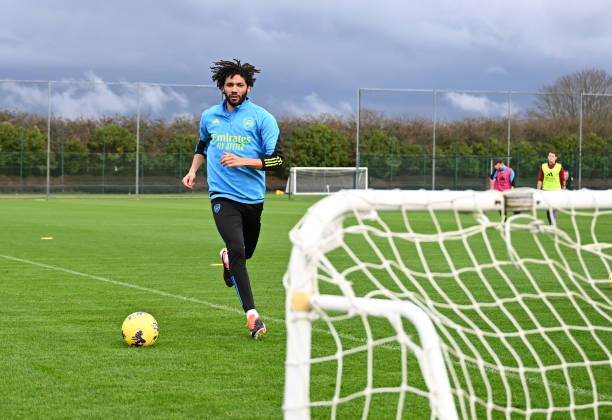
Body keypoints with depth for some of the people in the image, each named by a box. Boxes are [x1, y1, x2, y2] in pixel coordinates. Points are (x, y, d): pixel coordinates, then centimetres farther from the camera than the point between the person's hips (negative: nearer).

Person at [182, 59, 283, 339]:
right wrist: (193, 170, 14)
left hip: (253, 197, 0)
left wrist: (243, 161, -19)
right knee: (237, 250, -19)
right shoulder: (209, 117, 7)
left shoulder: (262, 118, -5)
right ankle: (252, 315, -18)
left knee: (245, 252, 16)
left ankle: (227, 257, 54)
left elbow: (276, 159, -8)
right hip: (222, 196, 0)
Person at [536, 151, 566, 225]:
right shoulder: (543, 166, 5)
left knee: (554, 209, -9)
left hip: (556, 189, -2)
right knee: (548, 209, 7)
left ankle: (553, 225, -9)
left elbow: (563, 180, 5)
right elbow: (540, 179, 6)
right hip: (546, 190, 2)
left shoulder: (559, 167, 0)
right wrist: (538, 190, 1)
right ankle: (550, 223, 22)